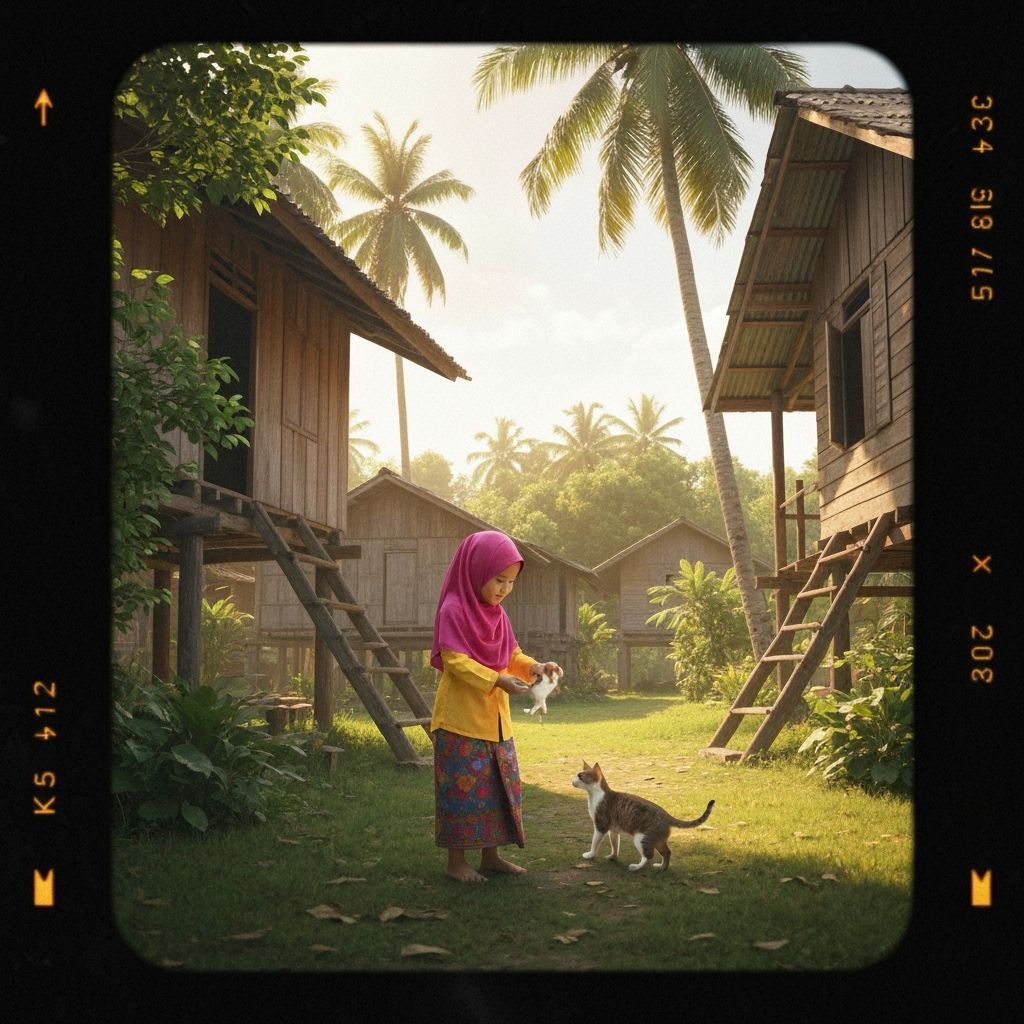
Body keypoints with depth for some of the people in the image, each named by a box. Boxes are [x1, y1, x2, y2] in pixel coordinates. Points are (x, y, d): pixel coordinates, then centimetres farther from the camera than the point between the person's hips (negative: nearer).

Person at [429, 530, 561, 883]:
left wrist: (535, 666, -8)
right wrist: (496, 680, -29)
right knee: (464, 786, -2)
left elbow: (512, 655, 13)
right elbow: (455, 661, -20)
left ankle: (490, 855, 24)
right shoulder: (453, 610, -14)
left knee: (499, 784, 12)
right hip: (461, 719, -8)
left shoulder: (496, 613, 9)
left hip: (494, 718, 8)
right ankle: (456, 860, 11)